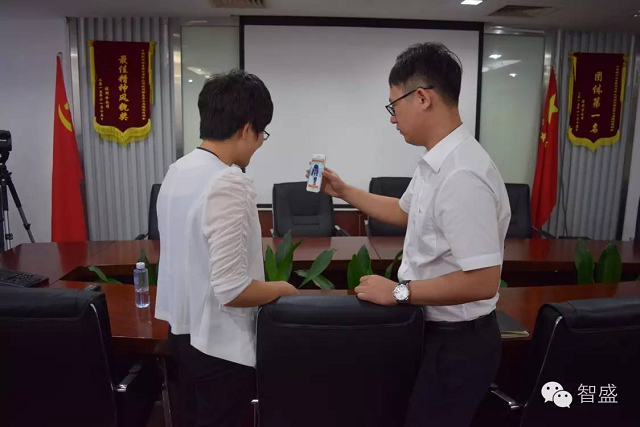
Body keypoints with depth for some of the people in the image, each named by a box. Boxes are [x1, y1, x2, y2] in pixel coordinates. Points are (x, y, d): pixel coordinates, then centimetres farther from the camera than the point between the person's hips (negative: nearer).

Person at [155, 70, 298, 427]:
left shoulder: (178, 170, 1)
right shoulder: (228, 183, -26)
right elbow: (231, 290, -28)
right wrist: (283, 288, -11)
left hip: (183, 329, 8)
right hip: (219, 343, -8)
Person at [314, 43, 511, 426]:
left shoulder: (462, 175, -30)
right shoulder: (436, 162, 2)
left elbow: (482, 281, -31)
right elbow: (405, 212, 19)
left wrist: (399, 292, -23)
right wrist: (343, 191, 16)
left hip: (456, 341, -9)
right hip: (433, 328, 9)